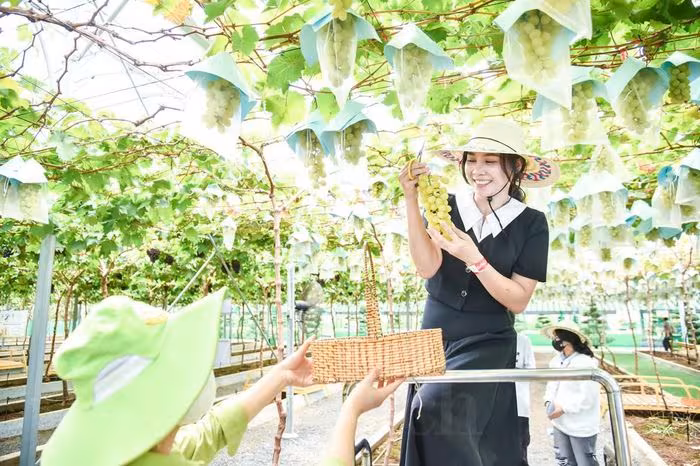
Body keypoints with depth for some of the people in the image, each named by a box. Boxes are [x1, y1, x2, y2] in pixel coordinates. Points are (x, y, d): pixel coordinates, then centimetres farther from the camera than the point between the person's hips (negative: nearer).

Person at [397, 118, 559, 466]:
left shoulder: (531, 223, -6)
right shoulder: (447, 206, -6)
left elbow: (518, 301, -10)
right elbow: (427, 268, -18)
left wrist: (474, 259, -25)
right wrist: (411, 199, -25)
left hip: (489, 344, -2)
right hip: (435, 339, 3)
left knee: (435, 406, -22)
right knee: (426, 413, 6)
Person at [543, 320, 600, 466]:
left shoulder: (586, 363, -19)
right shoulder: (556, 360, 3)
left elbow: (588, 397, -21)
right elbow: (551, 384, 11)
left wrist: (564, 408, -21)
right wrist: (549, 401, -7)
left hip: (581, 427, -7)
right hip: (560, 423, 7)